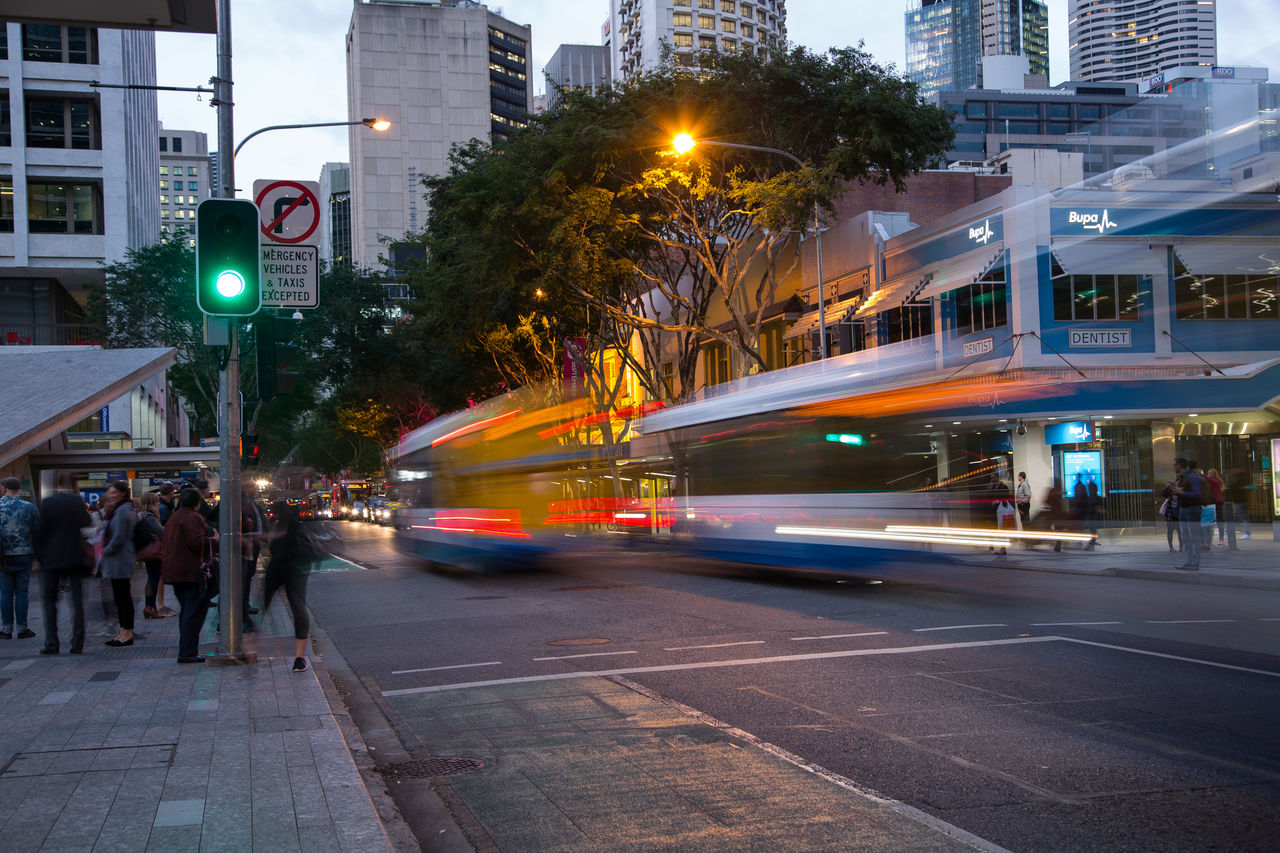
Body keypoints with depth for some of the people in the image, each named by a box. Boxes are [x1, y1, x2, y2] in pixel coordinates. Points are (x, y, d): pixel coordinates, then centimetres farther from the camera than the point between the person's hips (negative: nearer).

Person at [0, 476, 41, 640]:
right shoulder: (29, 507, -3)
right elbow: (37, 532, -2)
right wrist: (36, 553, 10)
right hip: (24, 553, 0)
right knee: (22, 591, 4)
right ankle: (22, 628, 6)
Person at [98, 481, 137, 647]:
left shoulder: (123, 511, -15)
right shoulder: (118, 510, 17)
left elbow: (118, 538, -18)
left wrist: (105, 551, -8)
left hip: (120, 560, -10)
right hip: (116, 560, 10)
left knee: (123, 596, -6)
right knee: (120, 597, 12)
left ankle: (127, 634, -3)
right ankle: (124, 632, 17)